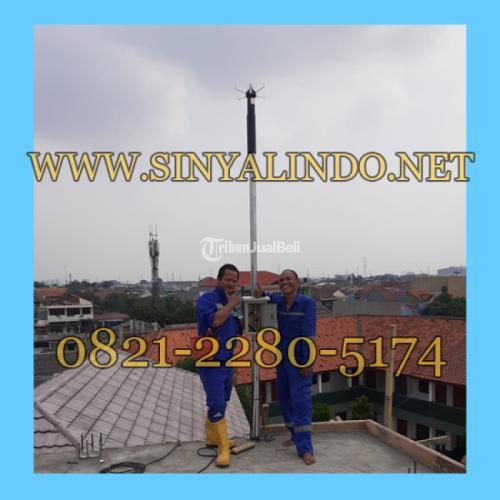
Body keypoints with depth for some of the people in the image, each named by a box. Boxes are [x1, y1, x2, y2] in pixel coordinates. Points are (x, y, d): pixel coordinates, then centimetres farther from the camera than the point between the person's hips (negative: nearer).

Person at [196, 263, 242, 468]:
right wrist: (231, 304, -17)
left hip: (227, 361, 8)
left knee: (220, 403, 19)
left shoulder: (233, 304, 11)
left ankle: (212, 437, 35)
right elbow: (214, 320, -29)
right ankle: (223, 449, -1)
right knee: (217, 405, -9)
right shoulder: (206, 299, -11)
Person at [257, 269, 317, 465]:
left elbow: (308, 334, -18)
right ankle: (296, 434, 29)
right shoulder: (279, 301, 2)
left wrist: (307, 362, -20)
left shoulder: (307, 303, -15)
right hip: (282, 357, 6)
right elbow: (272, 298, 26)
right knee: (284, 398, 12)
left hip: (299, 359, -6)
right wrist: (261, 293, 2)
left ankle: (305, 448, -4)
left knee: (300, 400, -9)